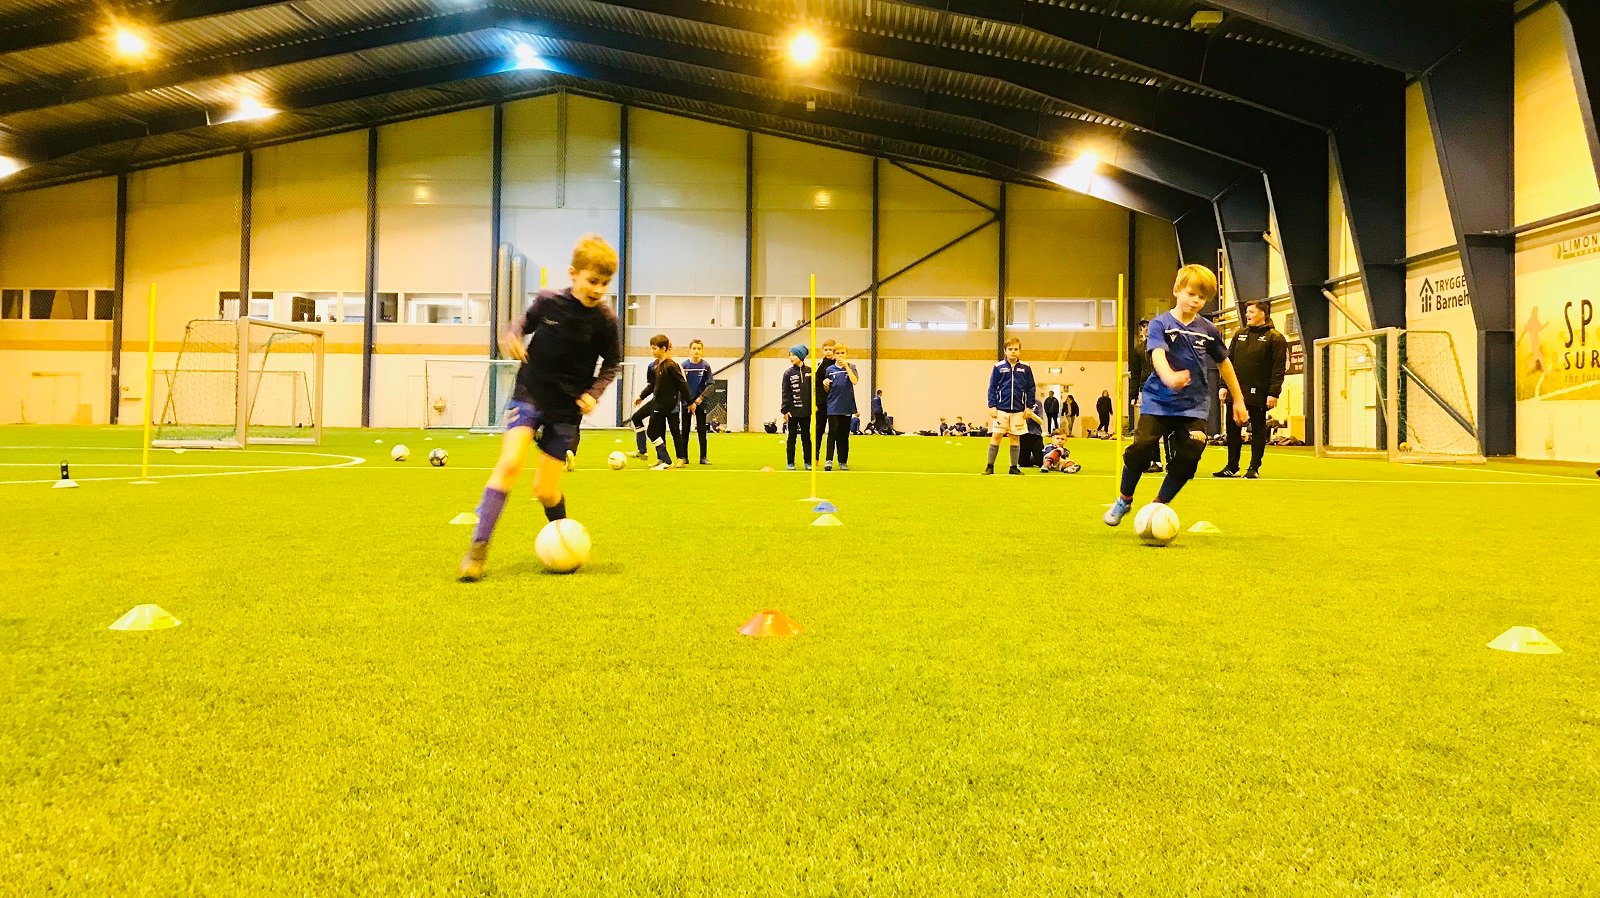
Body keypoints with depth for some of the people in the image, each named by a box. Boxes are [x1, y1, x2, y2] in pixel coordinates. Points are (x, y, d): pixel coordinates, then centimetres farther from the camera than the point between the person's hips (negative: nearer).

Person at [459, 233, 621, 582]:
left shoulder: (605, 320, -11)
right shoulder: (548, 301, -9)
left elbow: (612, 365, 4)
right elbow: (526, 320, 12)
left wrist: (593, 393, -11)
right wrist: (512, 336, -9)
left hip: (567, 409, 0)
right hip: (529, 394, 0)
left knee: (545, 491, 0)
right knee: (510, 463, -21)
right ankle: (478, 547, -14)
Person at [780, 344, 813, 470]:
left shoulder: (809, 372, 4)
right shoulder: (788, 373, 1)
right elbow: (785, 393, -2)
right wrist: (785, 410, -8)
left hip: (806, 411, 1)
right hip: (792, 411, -1)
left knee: (806, 437, 7)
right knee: (792, 437, 5)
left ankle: (808, 462, 13)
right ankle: (791, 463, 10)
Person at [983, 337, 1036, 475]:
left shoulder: (1025, 368, 4)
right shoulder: (998, 367, 1)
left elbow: (1031, 388, 8)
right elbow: (992, 388, 2)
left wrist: (1029, 407, 2)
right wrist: (992, 406, -5)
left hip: (1018, 410, 2)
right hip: (1001, 409, -2)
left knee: (1015, 438, 6)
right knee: (996, 436, -4)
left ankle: (1014, 467, 13)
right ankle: (990, 466, 2)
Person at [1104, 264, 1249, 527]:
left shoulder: (1208, 330, 5)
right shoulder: (1160, 324, -5)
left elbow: (1224, 363, 18)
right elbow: (1157, 354, -23)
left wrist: (1238, 399, 21)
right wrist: (1170, 377, -45)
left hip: (1194, 405, 3)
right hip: (1158, 400, -3)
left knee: (1187, 459, -8)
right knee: (1140, 448, -14)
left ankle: (1158, 506, 11)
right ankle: (1124, 500, 10)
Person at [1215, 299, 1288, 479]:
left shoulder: (1275, 338, -3)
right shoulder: (1239, 335, 14)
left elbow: (1279, 368, -9)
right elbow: (1229, 361, 15)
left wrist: (1274, 393, -16)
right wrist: (1224, 385, 7)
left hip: (1259, 394, -5)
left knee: (1258, 430, 4)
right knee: (1232, 428, 7)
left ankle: (1254, 469, 9)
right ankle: (1232, 466, 17)